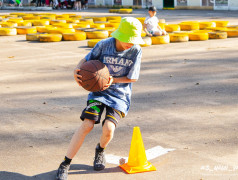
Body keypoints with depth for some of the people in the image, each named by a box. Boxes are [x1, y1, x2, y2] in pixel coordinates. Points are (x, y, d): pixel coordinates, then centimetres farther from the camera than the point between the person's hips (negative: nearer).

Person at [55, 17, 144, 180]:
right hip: (99, 90, 0)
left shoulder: (136, 51, -11)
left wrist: (113, 80, -20)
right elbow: (87, 58, 4)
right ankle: (65, 165, -7)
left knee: (108, 128, -20)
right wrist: (77, 70, -16)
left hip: (120, 94, 0)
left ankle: (100, 150, 18)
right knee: (87, 125, -18)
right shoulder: (104, 45, -11)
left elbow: (132, 78, -5)